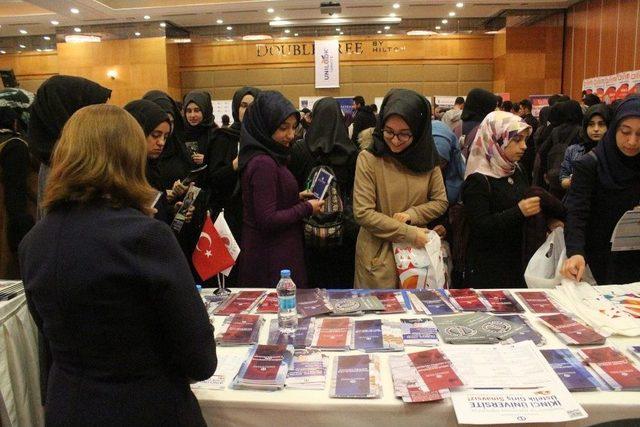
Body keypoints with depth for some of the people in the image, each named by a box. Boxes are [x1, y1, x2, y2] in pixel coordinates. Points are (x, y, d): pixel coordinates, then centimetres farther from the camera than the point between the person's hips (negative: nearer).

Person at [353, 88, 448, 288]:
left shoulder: (426, 159, 0)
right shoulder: (368, 159, -12)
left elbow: (440, 202, 5)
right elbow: (363, 213, -16)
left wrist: (411, 215, -13)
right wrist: (409, 234, -15)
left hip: (418, 251, 4)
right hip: (379, 255, -3)